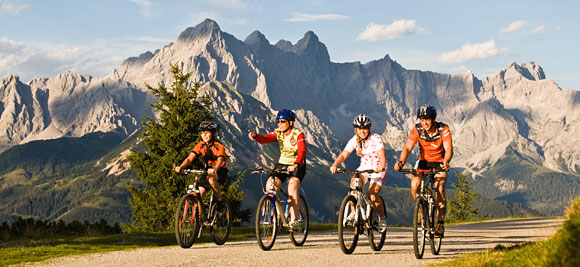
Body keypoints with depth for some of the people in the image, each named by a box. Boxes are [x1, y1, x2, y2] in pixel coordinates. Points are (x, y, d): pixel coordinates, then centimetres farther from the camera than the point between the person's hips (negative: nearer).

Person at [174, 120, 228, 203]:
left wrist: (214, 169, -58)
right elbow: (190, 158, -15)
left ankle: (220, 200, -14)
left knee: (211, 179, -35)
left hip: (221, 170, -5)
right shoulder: (200, 145, -5)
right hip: (208, 169, 5)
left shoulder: (219, 146, -19)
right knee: (200, 190, -16)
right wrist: (180, 167, -36)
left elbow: (220, 160, -36)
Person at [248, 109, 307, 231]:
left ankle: (293, 220, -24)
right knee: (270, 185, -17)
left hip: (297, 166, -4)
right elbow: (265, 139, -17)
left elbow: (302, 151, -29)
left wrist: (296, 165, -47)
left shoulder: (298, 134, -14)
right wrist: (255, 136, -40)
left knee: (292, 186, -28)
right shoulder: (278, 133, -1)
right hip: (282, 163, 5)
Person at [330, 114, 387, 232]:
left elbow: (382, 154, -30)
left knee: (372, 195, -22)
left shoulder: (376, 138, -17)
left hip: (378, 170, -4)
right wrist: (334, 165, -34)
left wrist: (381, 166, -52)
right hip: (364, 168, 4)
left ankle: (382, 218, 4)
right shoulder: (355, 140, -6)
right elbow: (343, 154, -15)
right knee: (354, 182, -28)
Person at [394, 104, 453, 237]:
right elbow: (407, 148, -23)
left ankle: (440, 223, -8)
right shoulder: (417, 129, -16)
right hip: (423, 161, 2)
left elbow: (448, 148, -32)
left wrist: (446, 162, -52)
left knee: (439, 189, -21)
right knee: (414, 185, -22)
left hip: (439, 163, -2)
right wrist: (401, 162, -42)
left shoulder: (443, 129, -21)